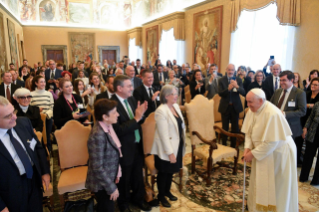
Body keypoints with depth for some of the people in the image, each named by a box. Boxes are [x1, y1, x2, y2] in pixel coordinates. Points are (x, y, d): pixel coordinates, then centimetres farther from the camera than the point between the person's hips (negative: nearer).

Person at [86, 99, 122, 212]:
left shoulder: (108, 127, -4)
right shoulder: (98, 135, -30)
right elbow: (97, 168, -27)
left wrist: (115, 175, 12)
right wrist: (112, 187, -19)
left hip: (109, 178, 8)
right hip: (102, 183, -8)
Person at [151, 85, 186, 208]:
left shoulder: (176, 106, 2)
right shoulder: (161, 111, -23)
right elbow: (164, 134, -23)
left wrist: (183, 142, 10)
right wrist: (170, 152, -21)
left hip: (177, 146, 7)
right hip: (165, 149, -7)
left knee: (171, 171, 23)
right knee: (164, 173, 12)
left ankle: (167, 191, 44)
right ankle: (161, 196, 34)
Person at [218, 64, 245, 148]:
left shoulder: (238, 80, -1)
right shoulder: (221, 80, -4)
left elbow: (243, 93, -11)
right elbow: (220, 93, -14)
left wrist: (237, 86, -31)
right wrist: (228, 88, -32)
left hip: (235, 106, 1)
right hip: (225, 106, -1)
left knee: (235, 128, 10)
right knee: (225, 128, 8)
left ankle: (233, 145, 25)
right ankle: (224, 145, 22)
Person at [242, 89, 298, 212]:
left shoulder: (272, 114, -29)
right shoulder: (252, 110, -5)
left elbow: (271, 142, -27)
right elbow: (248, 132, 2)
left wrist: (253, 154, -21)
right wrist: (247, 148, -11)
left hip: (278, 153, -7)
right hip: (263, 152, 7)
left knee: (276, 187, 8)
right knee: (260, 183, 18)